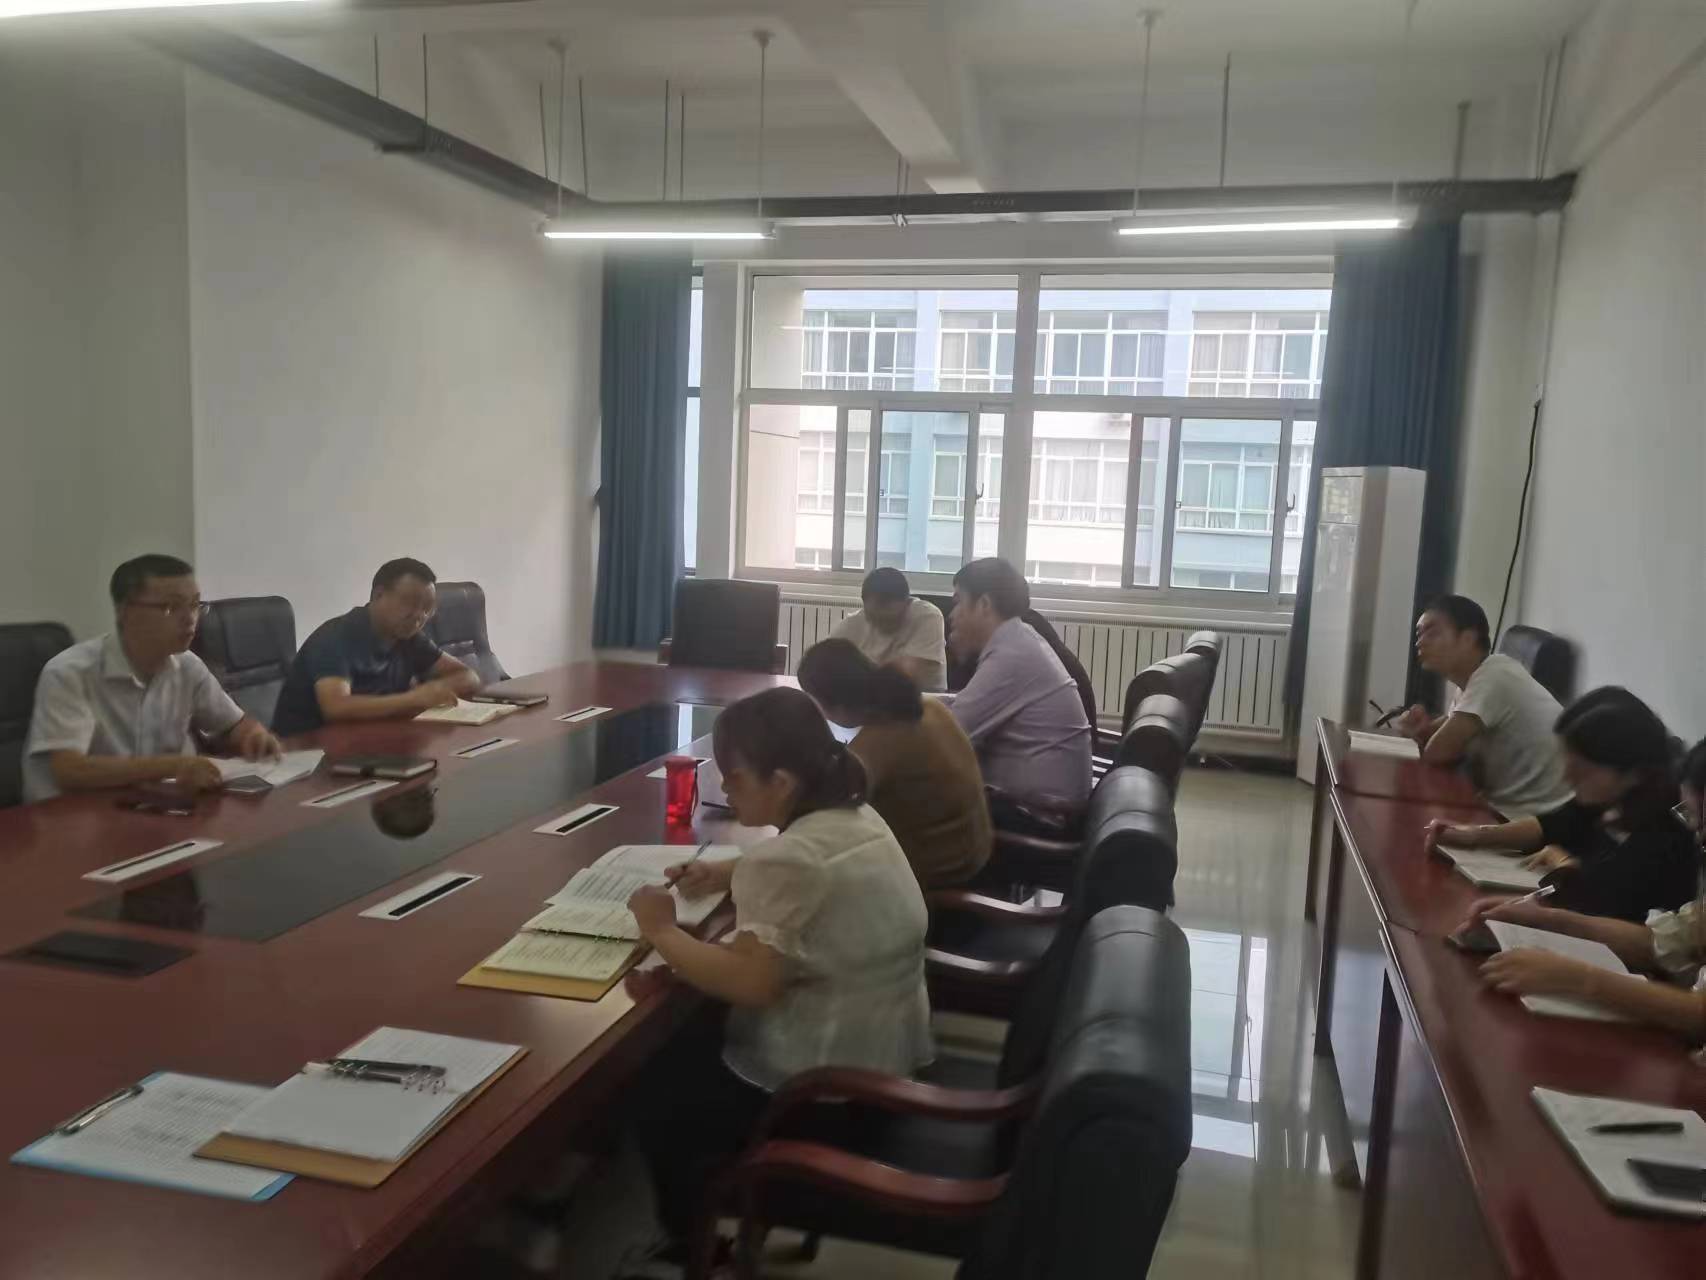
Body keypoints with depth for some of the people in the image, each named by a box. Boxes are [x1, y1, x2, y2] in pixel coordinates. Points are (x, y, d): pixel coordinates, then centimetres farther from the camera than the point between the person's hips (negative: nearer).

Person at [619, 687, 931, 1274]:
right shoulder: (857, 817, 1)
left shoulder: (790, 858, -27)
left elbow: (750, 983, -34)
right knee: (690, 1043, 23)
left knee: (656, 1094, 11)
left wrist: (662, 931, -20)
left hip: (827, 1087, -9)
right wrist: (729, 874, 6)